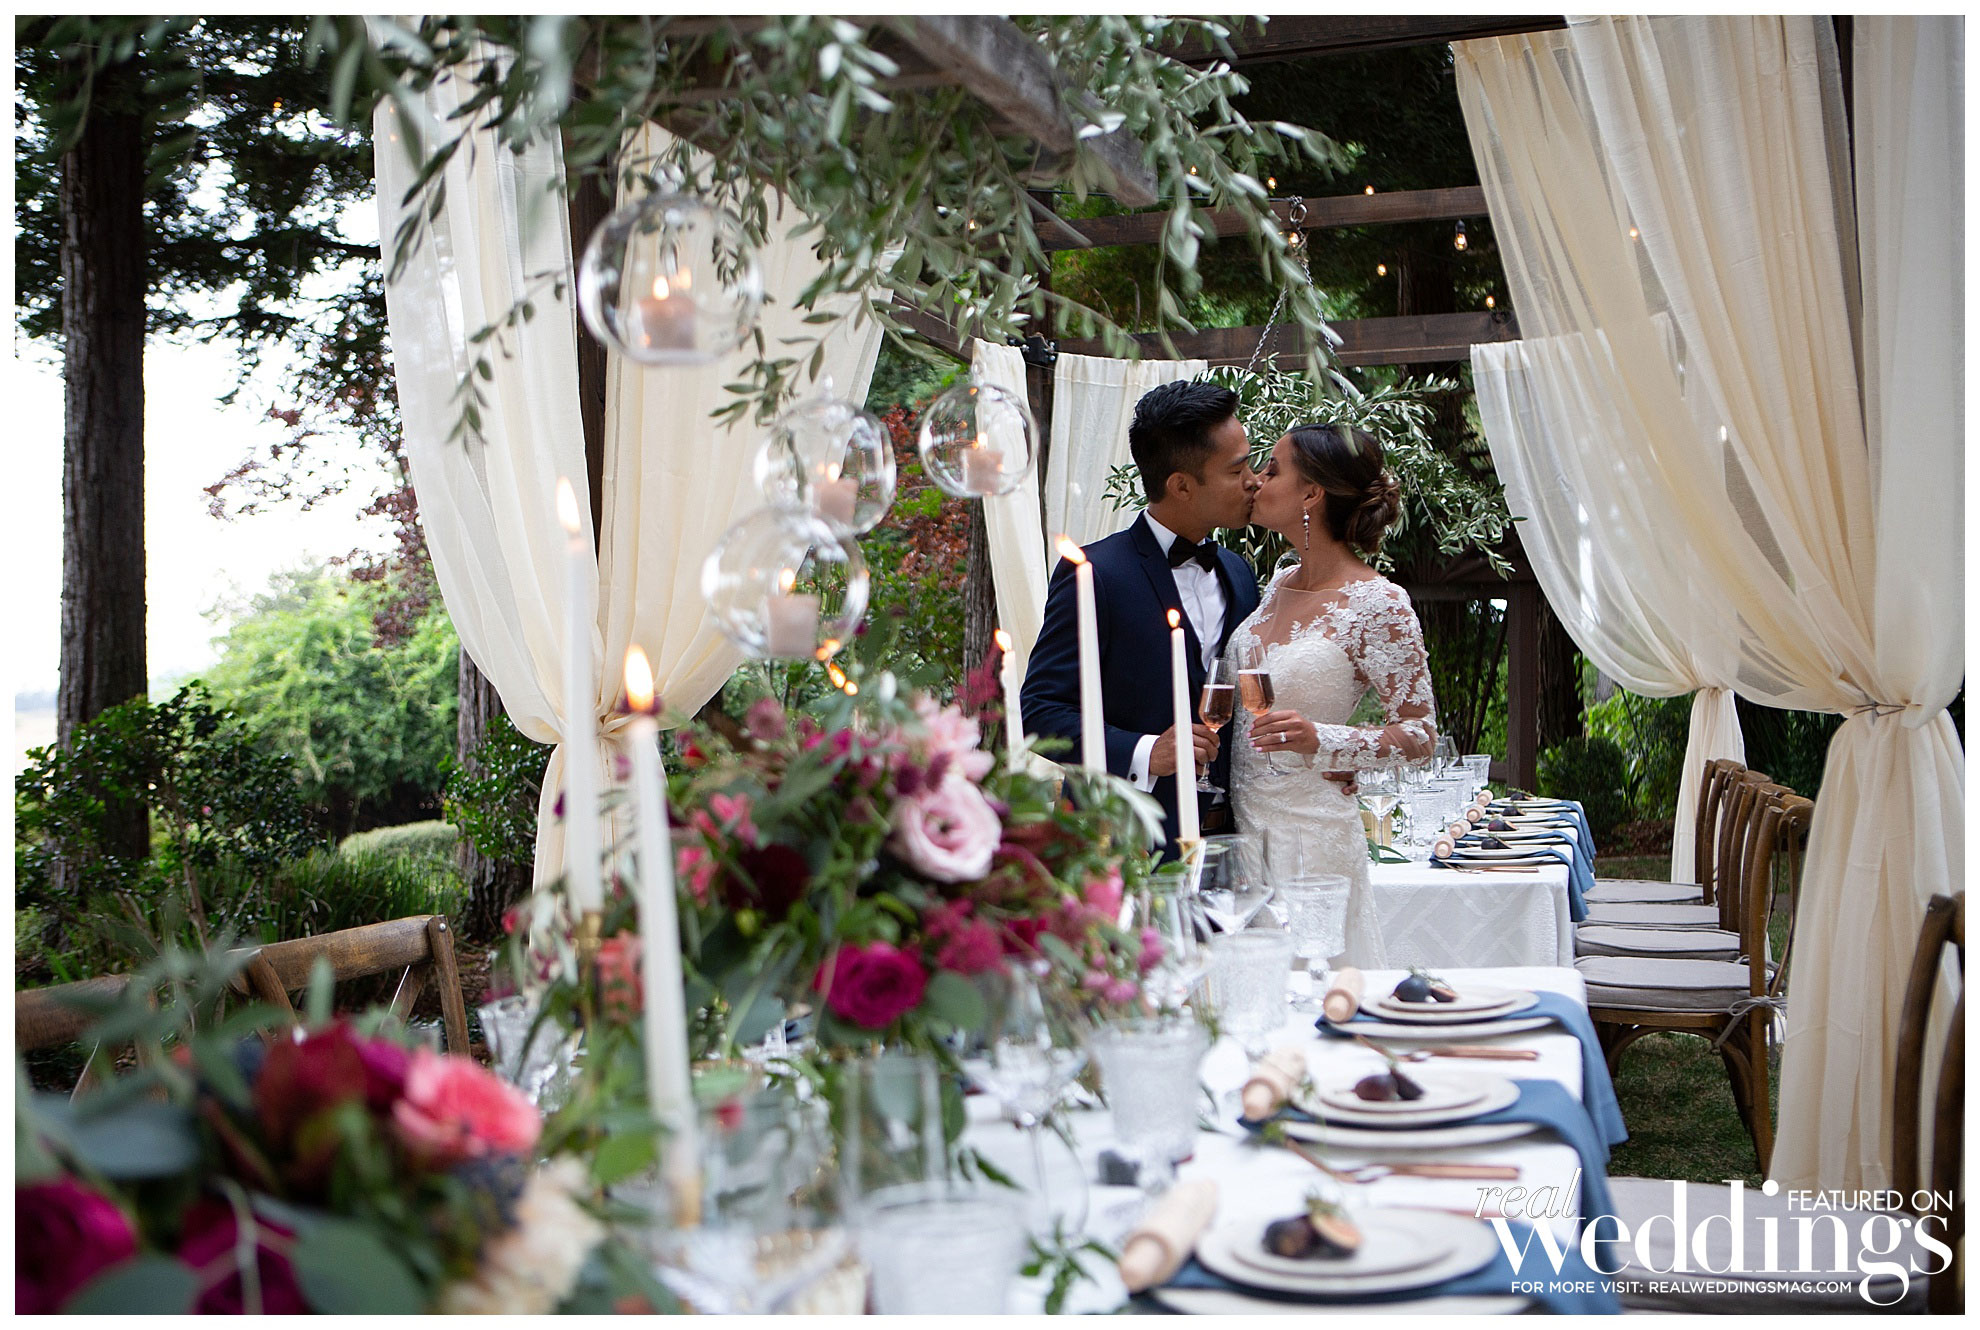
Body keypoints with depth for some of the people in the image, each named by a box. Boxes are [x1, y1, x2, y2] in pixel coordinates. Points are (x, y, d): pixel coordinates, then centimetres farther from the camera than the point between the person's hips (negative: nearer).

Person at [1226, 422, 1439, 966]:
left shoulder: (1377, 604, -13)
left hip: (1311, 834, -6)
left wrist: (1319, 740, -23)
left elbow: (1421, 734, -11)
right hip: (1242, 821, 7)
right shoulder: (1281, 581, 9)